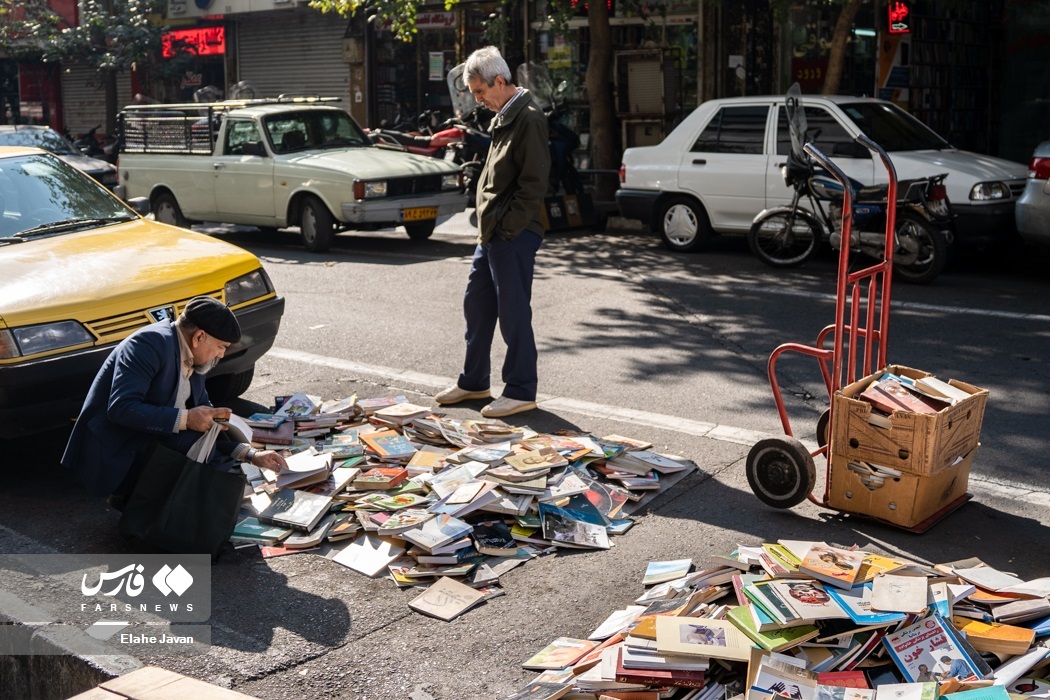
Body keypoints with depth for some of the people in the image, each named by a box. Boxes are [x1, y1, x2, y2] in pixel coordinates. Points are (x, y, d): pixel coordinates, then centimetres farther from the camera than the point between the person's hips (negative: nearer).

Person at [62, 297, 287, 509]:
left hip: (148, 444, 9)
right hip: (113, 456, -9)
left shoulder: (192, 361, 10)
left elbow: (206, 418, 16)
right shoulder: (152, 343, -18)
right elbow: (120, 408, -28)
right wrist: (185, 419, -28)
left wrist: (251, 454, 6)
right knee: (198, 442, -25)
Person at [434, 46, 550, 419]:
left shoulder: (528, 119, -14)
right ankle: (473, 382, 29)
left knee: (513, 312, -2)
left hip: (514, 235, -10)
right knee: (477, 304, 16)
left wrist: (508, 229, -18)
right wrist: (488, 226, 15)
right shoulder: (505, 116, 16)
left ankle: (521, 391, 9)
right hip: (492, 232, 10)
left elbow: (534, 183, -19)